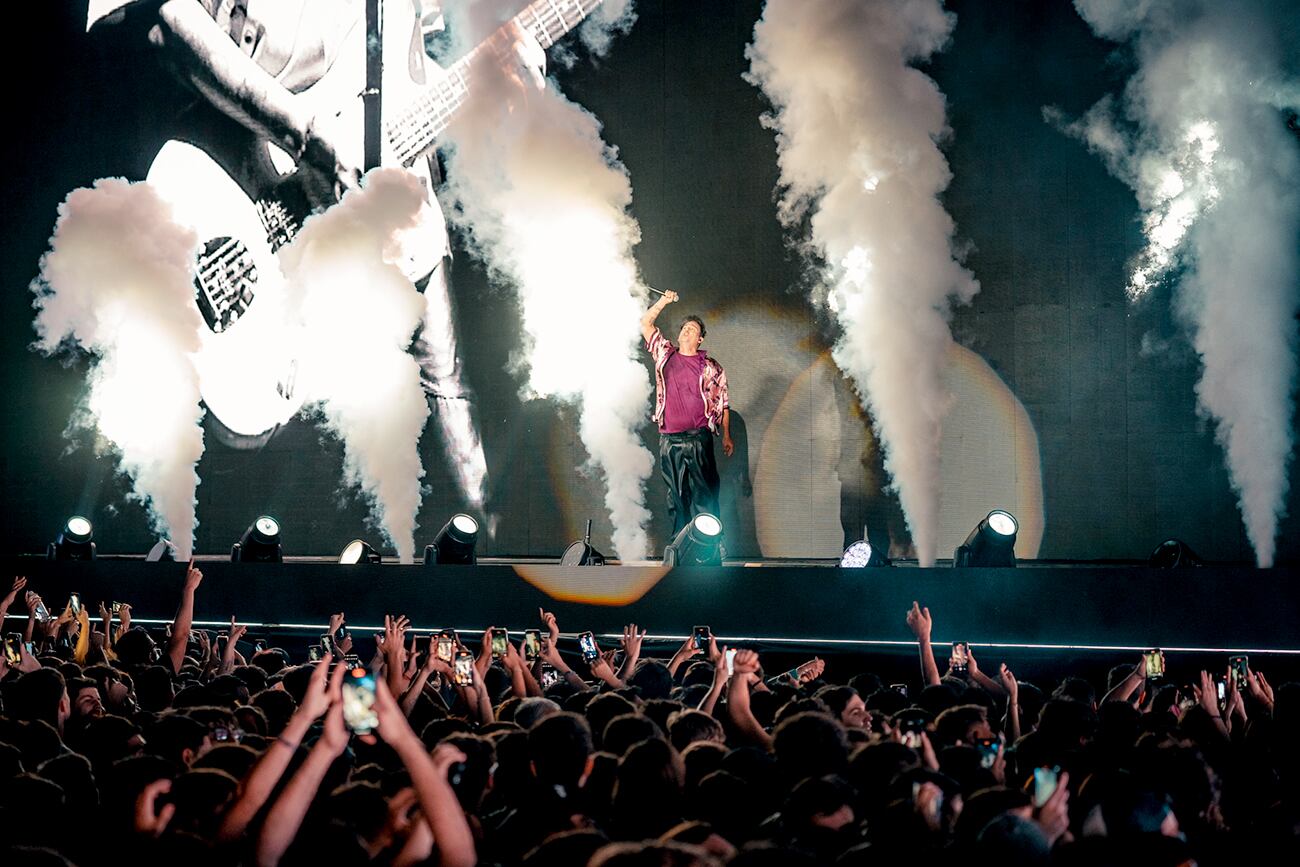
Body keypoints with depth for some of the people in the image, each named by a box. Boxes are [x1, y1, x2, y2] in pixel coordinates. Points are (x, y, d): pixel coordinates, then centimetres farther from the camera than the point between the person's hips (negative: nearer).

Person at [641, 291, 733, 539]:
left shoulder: (711, 368, 6)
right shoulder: (665, 354, 13)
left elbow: (722, 403, 8)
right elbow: (645, 324, 14)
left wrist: (727, 436, 4)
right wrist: (664, 302, 6)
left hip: (698, 438, -3)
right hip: (668, 440, 3)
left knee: (703, 493, -7)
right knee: (675, 496, 6)